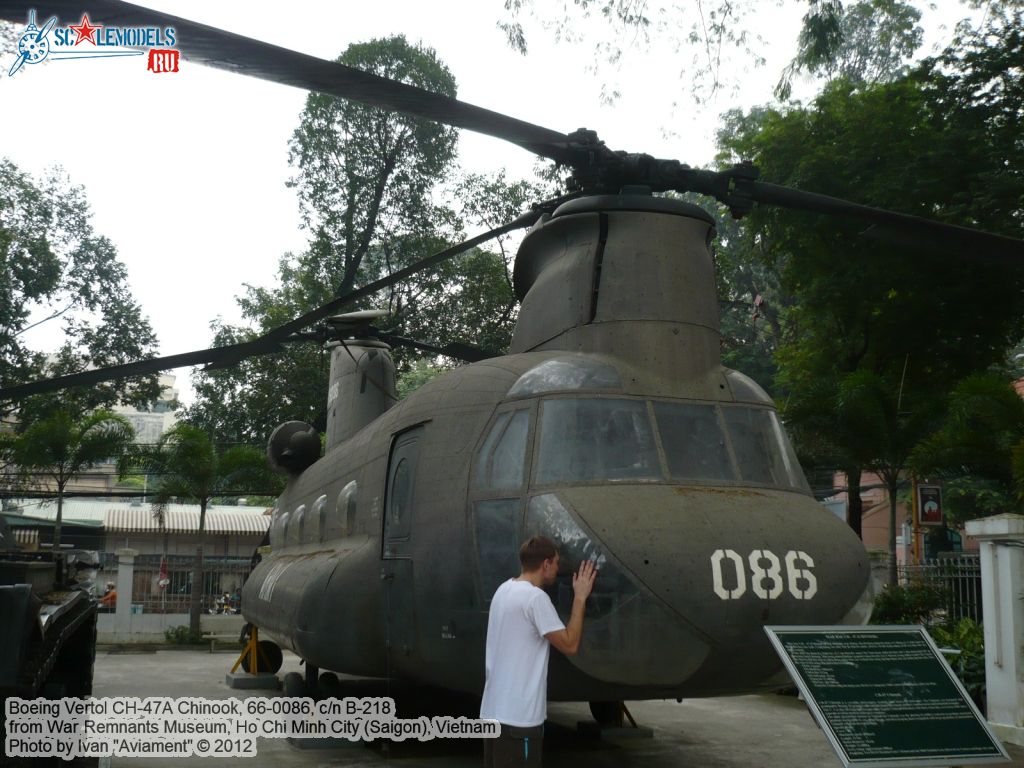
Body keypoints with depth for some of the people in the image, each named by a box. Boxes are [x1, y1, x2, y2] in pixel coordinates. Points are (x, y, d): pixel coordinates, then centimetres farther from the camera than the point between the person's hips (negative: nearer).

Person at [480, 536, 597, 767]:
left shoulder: (504, 590, 11)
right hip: (518, 717, -9)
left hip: (493, 711, 9)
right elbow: (569, 645, -12)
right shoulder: (535, 597, -17)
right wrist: (580, 598, -5)